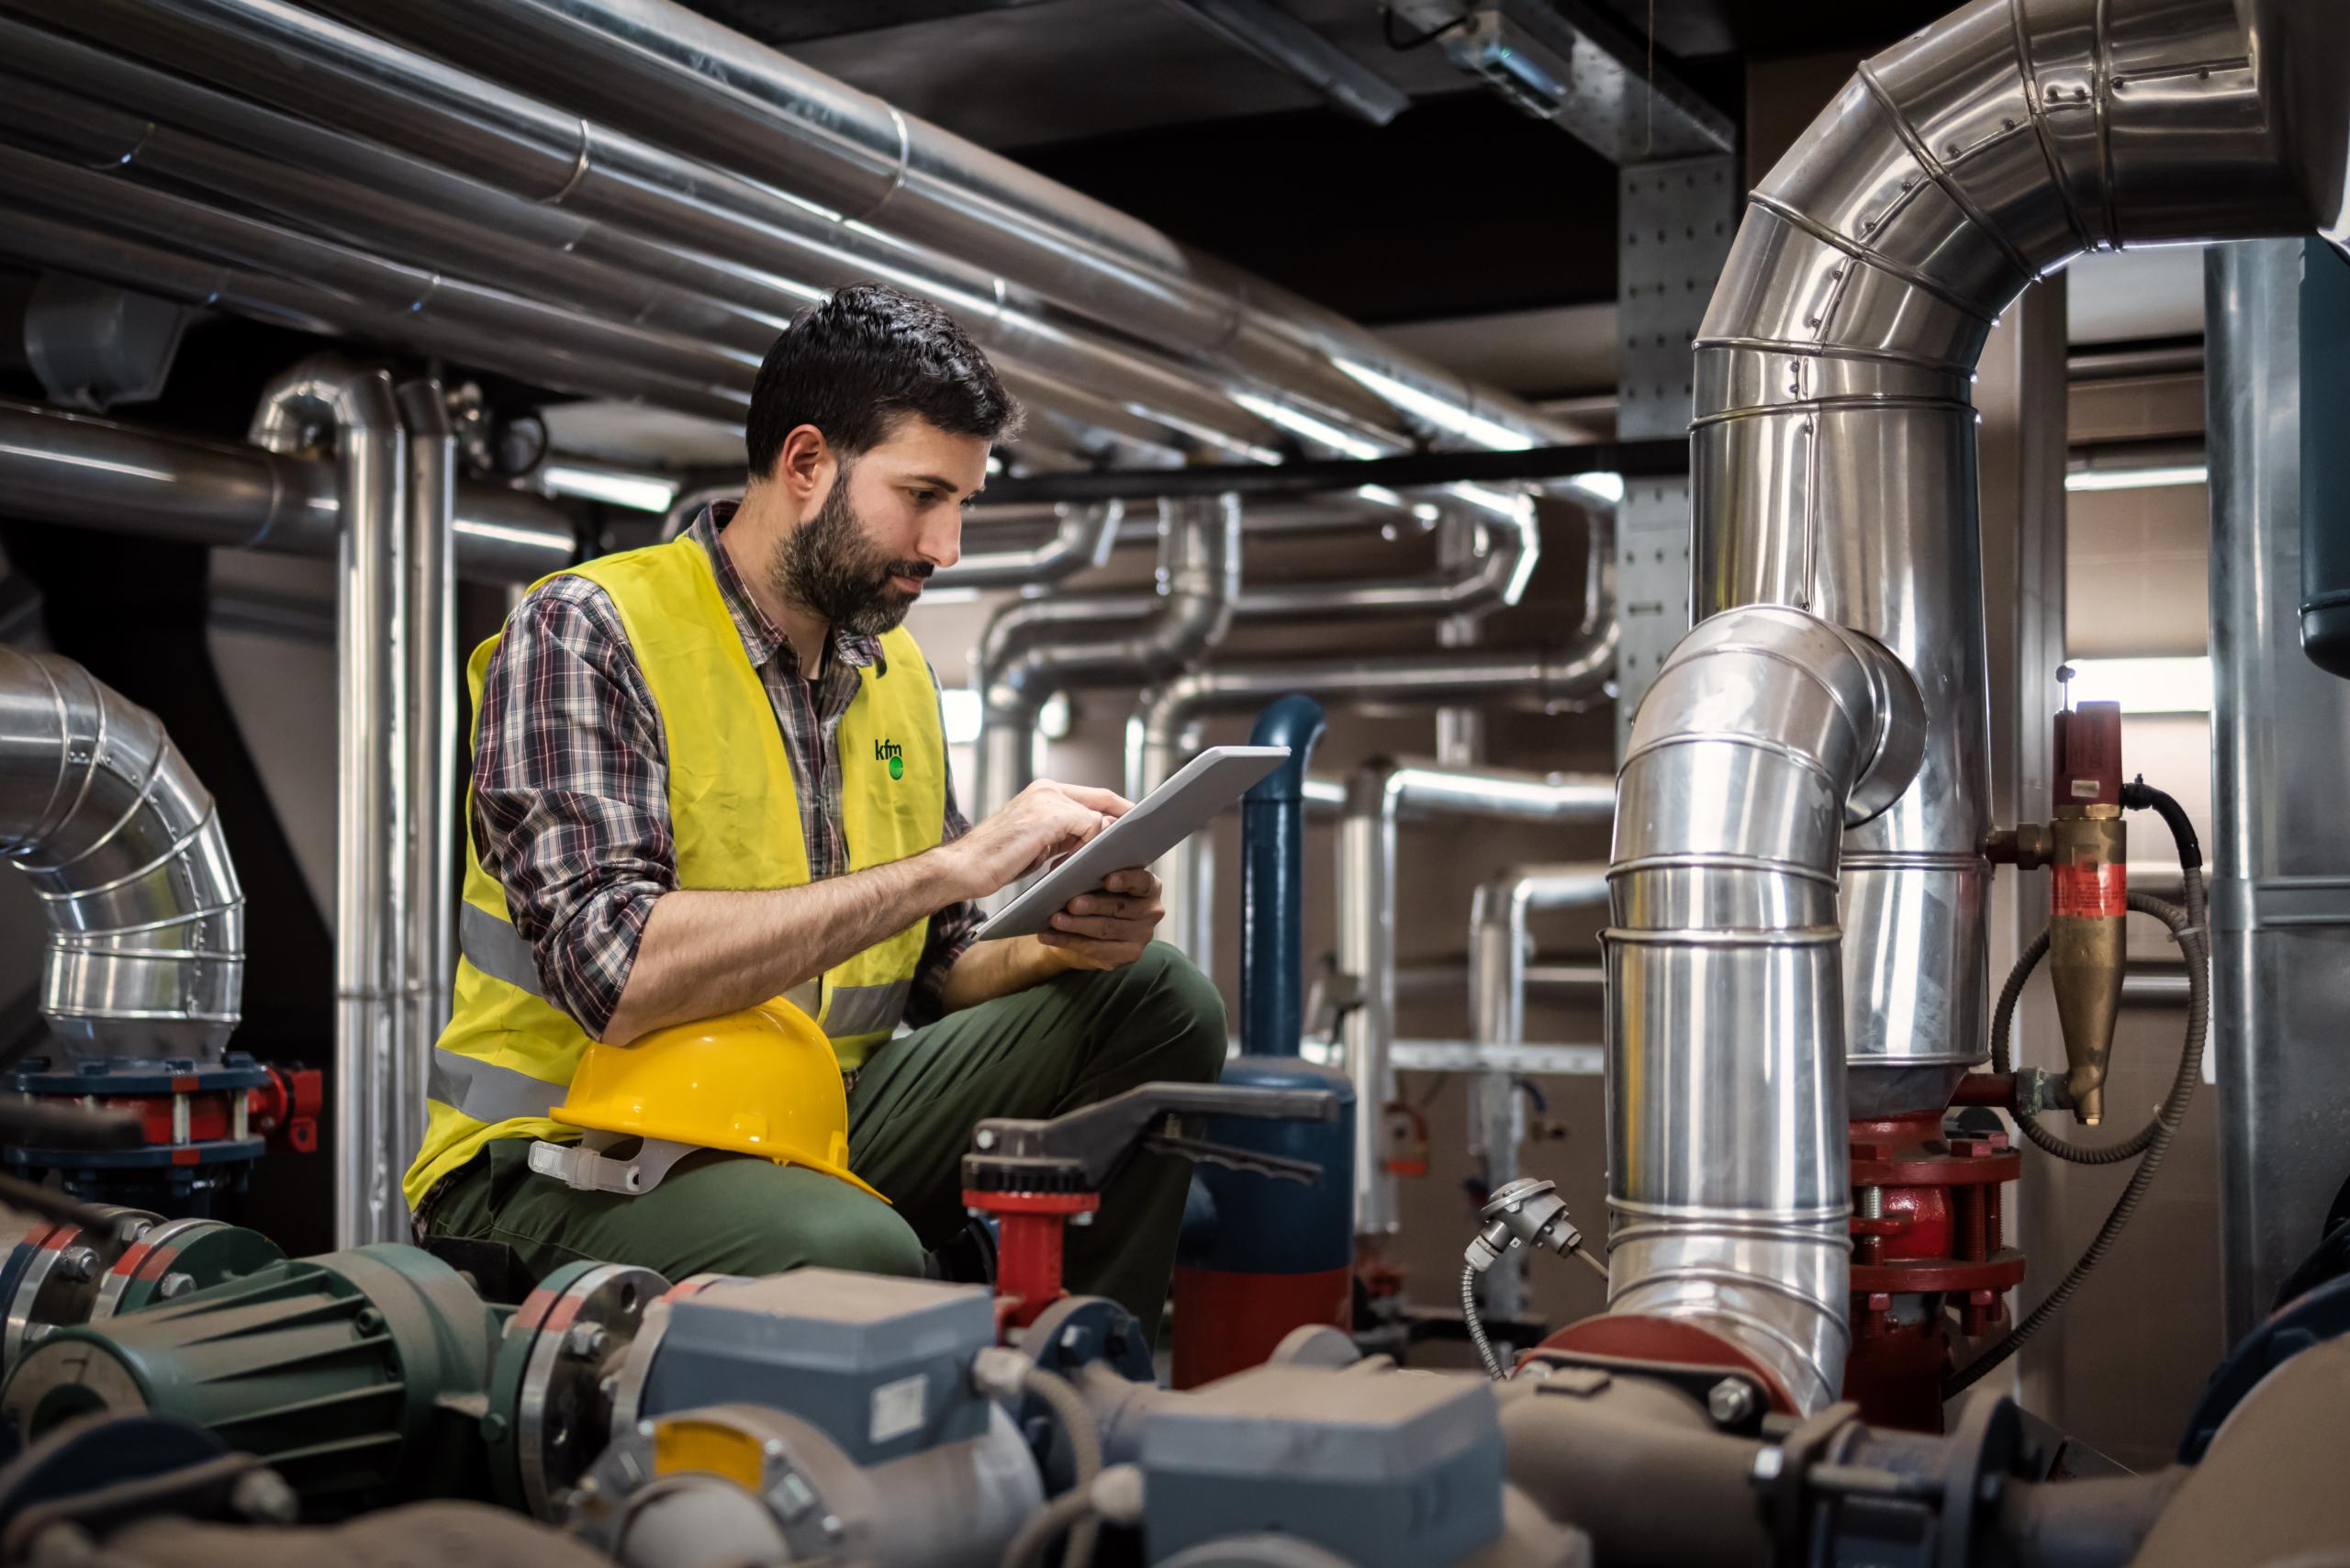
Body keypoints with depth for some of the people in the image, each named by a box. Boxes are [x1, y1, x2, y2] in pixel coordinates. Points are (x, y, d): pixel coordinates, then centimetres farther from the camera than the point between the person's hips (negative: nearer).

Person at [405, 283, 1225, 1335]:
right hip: (566, 1166, -7)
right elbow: (619, 977, -26)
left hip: (809, 1139, 7)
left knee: (1155, 999, -4)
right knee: (853, 1252, -38)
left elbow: (934, 968, 16)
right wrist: (951, 864, -25)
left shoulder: (895, 671, 12)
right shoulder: (580, 633, -12)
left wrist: (1056, 943, -8)